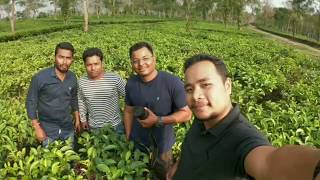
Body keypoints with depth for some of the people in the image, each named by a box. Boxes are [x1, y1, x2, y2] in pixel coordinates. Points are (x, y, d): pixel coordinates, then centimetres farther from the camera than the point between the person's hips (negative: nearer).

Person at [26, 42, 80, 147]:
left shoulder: (73, 78, -6)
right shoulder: (40, 78, -20)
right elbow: (30, 102, -12)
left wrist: (77, 119, 12)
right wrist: (37, 128, -13)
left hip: (68, 127, 4)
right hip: (48, 129, -3)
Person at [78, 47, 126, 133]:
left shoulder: (115, 79, -17)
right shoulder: (81, 82, -7)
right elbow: (81, 102, 7)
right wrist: (83, 119, 10)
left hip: (114, 126, -2)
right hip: (93, 127, 2)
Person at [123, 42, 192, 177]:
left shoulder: (173, 83, -23)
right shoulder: (131, 83, -8)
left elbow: (186, 114, -18)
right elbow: (129, 111, 5)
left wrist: (157, 120, -26)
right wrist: (127, 138, 4)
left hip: (162, 145, -3)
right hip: (137, 142, 4)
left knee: (163, 174, 19)